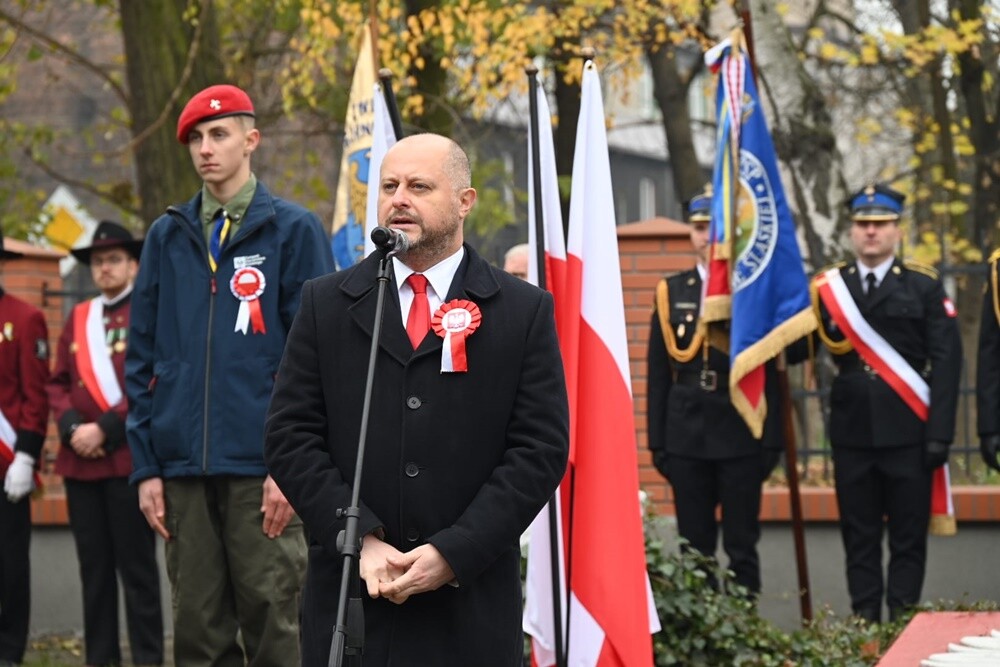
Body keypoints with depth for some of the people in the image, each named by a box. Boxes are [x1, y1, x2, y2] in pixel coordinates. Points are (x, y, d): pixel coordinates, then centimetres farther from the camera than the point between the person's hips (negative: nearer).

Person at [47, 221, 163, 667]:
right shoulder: (78, 318, 16)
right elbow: (58, 383, 13)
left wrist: (105, 430, -15)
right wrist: (72, 429, -5)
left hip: (129, 459, -5)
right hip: (79, 461, 5)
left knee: (136, 565, -3)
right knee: (94, 567, 8)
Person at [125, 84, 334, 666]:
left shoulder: (293, 230, 2)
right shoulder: (167, 237, 13)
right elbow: (143, 359, 13)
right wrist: (146, 466, 5)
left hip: (261, 468, -4)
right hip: (183, 467, 4)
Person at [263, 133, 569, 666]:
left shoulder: (524, 311, 4)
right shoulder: (325, 303, 8)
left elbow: (540, 449, -1)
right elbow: (289, 437, 3)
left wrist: (453, 553, -11)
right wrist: (359, 540, -9)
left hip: (471, 602, -1)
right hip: (348, 595, 1)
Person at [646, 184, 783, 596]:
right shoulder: (671, 292, 9)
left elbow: (772, 370, -1)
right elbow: (658, 372, 9)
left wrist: (772, 439, -6)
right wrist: (657, 440, 4)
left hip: (740, 436, -2)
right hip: (686, 436, 3)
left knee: (742, 547, 2)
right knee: (693, 548, 7)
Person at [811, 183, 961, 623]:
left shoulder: (924, 286, 2)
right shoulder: (829, 287, 9)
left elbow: (945, 362, -3)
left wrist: (940, 433, -11)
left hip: (907, 431, -2)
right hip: (852, 431, 2)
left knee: (908, 534, 2)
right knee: (859, 536, 6)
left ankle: (902, 622, 7)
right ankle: (864, 620, 12)